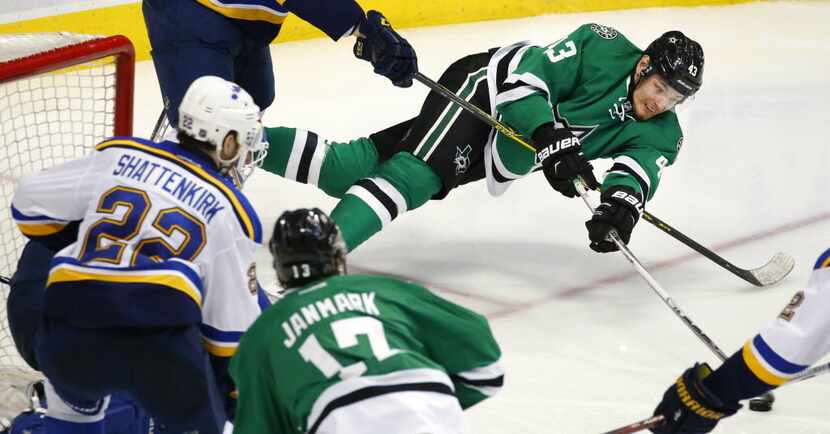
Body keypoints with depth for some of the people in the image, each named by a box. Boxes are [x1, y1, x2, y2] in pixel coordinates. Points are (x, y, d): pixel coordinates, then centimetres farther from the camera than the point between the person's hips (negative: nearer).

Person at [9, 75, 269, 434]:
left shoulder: (120, 156, 19)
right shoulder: (230, 212, 14)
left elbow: (31, 202, 22)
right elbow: (234, 322, 15)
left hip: (64, 339, 3)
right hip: (159, 343, -3)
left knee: (75, 402, 37)